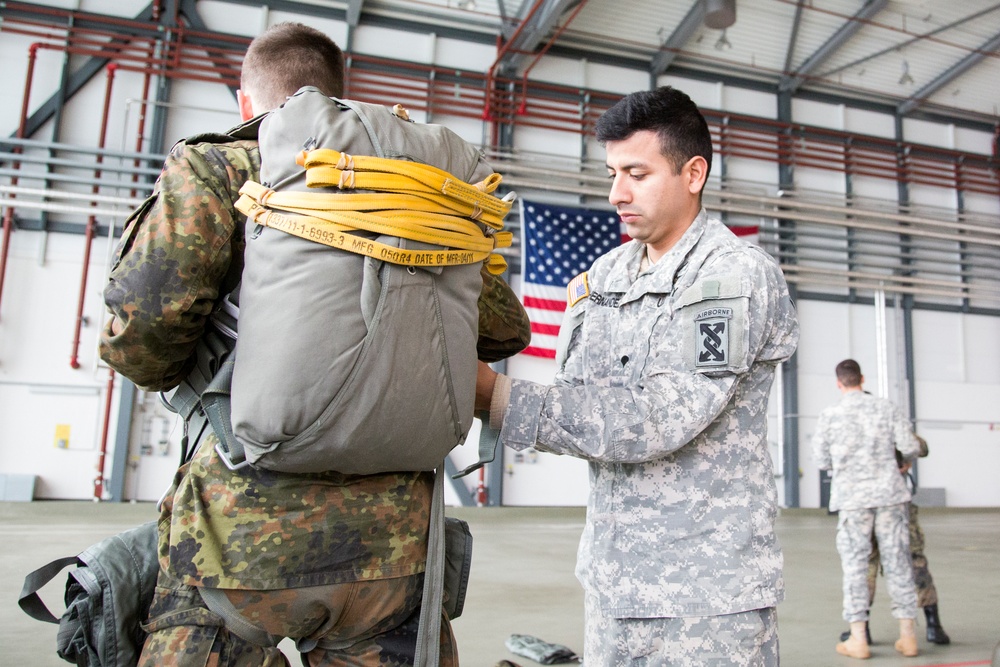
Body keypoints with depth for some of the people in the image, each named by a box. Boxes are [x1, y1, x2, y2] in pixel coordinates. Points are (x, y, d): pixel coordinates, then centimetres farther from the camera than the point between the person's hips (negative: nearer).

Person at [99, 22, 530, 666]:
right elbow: (507, 329, 13)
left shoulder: (214, 169, 1)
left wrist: (177, 374, 8)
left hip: (249, 527, -2)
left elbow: (143, 319, -14)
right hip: (394, 534, 3)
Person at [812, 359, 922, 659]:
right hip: (889, 492, 2)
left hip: (852, 497, -2)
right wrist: (906, 458, 22)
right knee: (897, 561, 9)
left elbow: (823, 461, 3)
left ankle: (858, 639, 5)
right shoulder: (886, 408, 1)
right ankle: (907, 635, 14)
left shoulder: (829, 416, -4)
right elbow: (910, 447, -1)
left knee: (855, 564, 3)